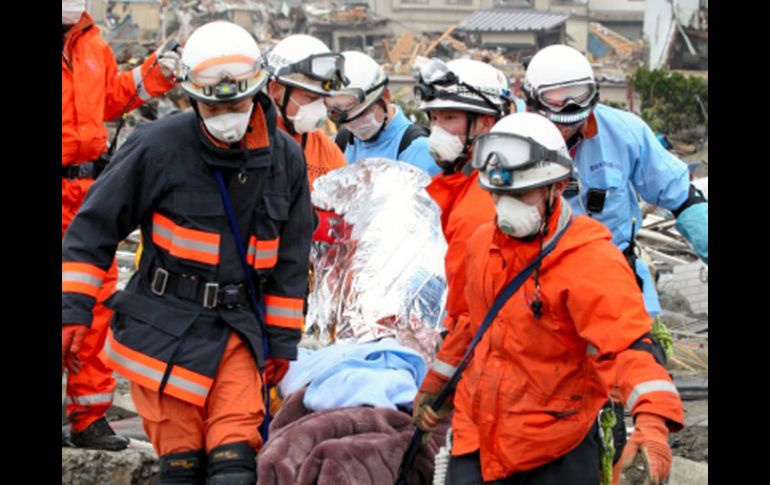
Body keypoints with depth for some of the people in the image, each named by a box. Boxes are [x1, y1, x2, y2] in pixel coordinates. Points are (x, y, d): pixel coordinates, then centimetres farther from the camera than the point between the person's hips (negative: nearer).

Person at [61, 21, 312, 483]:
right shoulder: (157, 147, -9)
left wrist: (282, 340, 13)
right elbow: (94, 228, -1)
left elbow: (292, 259, 13)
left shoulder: (286, 158, 3)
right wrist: (73, 311, -8)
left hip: (239, 329, 3)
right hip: (164, 328, -2)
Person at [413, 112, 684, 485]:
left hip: (558, 454, -5)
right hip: (476, 434, 5)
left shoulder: (591, 260, -18)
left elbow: (626, 345, -30)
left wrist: (652, 420, -45)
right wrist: (435, 384, 30)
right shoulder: (482, 245, 4)